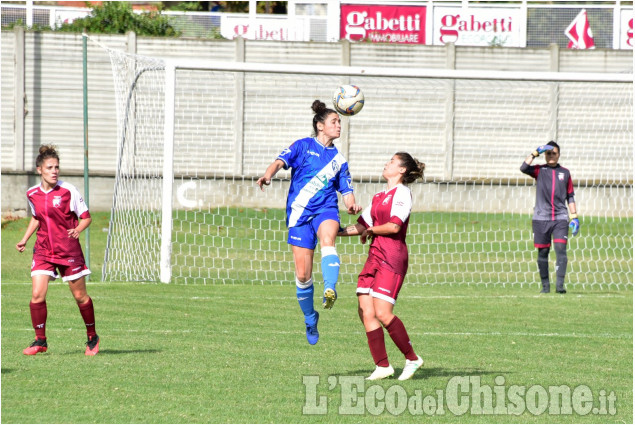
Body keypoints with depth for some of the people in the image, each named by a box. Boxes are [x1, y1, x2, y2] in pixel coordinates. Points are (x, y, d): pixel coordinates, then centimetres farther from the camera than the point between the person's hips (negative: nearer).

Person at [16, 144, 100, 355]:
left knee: (80, 296, 5)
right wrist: (25, 239, 13)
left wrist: (77, 230, -24)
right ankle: (40, 341, 1)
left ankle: (92, 338, 24)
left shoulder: (68, 191, -9)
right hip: (43, 251, 3)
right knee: (37, 294, -12)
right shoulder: (32, 194, 3)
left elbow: (86, 217, -4)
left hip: (69, 251, -3)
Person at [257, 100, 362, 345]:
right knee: (303, 275, -3)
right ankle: (310, 320, 18)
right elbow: (281, 161, -10)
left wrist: (352, 205, -10)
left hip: (326, 209, 1)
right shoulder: (303, 146, 6)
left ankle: (330, 290, -54)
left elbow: (346, 191, 14)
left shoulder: (338, 159, 17)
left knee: (327, 239, -36)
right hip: (299, 214, -1)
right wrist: (268, 175, -33)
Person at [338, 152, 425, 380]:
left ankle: (412, 358, 0)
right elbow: (362, 225, 22)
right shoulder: (379, 196, 21)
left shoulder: (401, 193, -5)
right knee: (365, 311, -2)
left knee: (382, 313, -15)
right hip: (375, 256, 8)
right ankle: (382, 366, 1)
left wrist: (371, 230, -1)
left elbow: (394, 226, -15)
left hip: (392, 258, -8)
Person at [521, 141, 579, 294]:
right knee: (543, 252, 2)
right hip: (541, 218, 0)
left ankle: (560, 285, -16)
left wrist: (574, 217, 7)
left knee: (561, 249, -13)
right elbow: (524, 168, -13)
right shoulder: (539, 170, 7)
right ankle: (545, 285, 10)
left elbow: (570, 196, 14)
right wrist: (536, 153, -13)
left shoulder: (565, 172, 12)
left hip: (560, 218, 0)